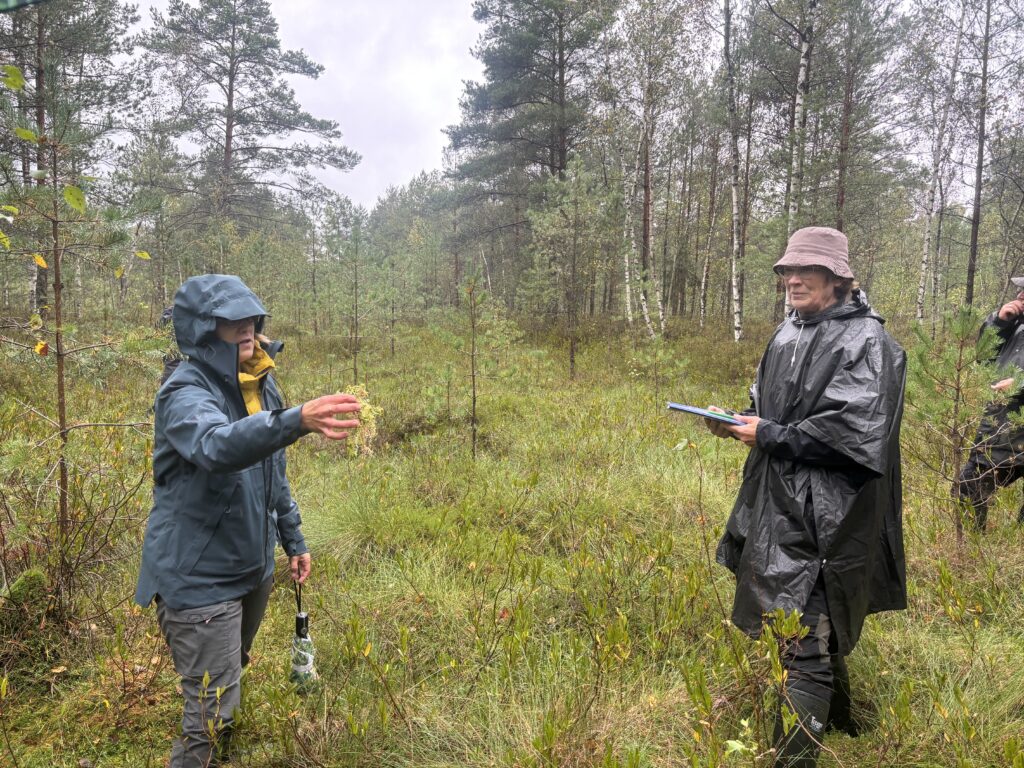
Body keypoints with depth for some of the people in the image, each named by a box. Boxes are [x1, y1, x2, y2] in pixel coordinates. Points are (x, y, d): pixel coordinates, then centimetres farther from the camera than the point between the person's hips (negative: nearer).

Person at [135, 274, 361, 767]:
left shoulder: (260, 384, 2)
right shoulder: (186, 393, -22)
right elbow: (218, 447, -46)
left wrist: (293, 539, 15)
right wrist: (297, 420, -61)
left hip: (252, 568, 8)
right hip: (199, 577, -8)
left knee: (230, 676, 27)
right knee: (211, 715, -1)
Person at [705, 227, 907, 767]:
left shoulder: (865, 341, -12)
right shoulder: (788, 333, 10)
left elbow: (854, 431, -21)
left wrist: (770, 436, -17)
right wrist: (740, 422, -1)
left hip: (824, 514, -8)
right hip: (779, 501, 8)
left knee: (805, 640, -6)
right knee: (820, 622, 23)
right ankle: (838, 718, 45)